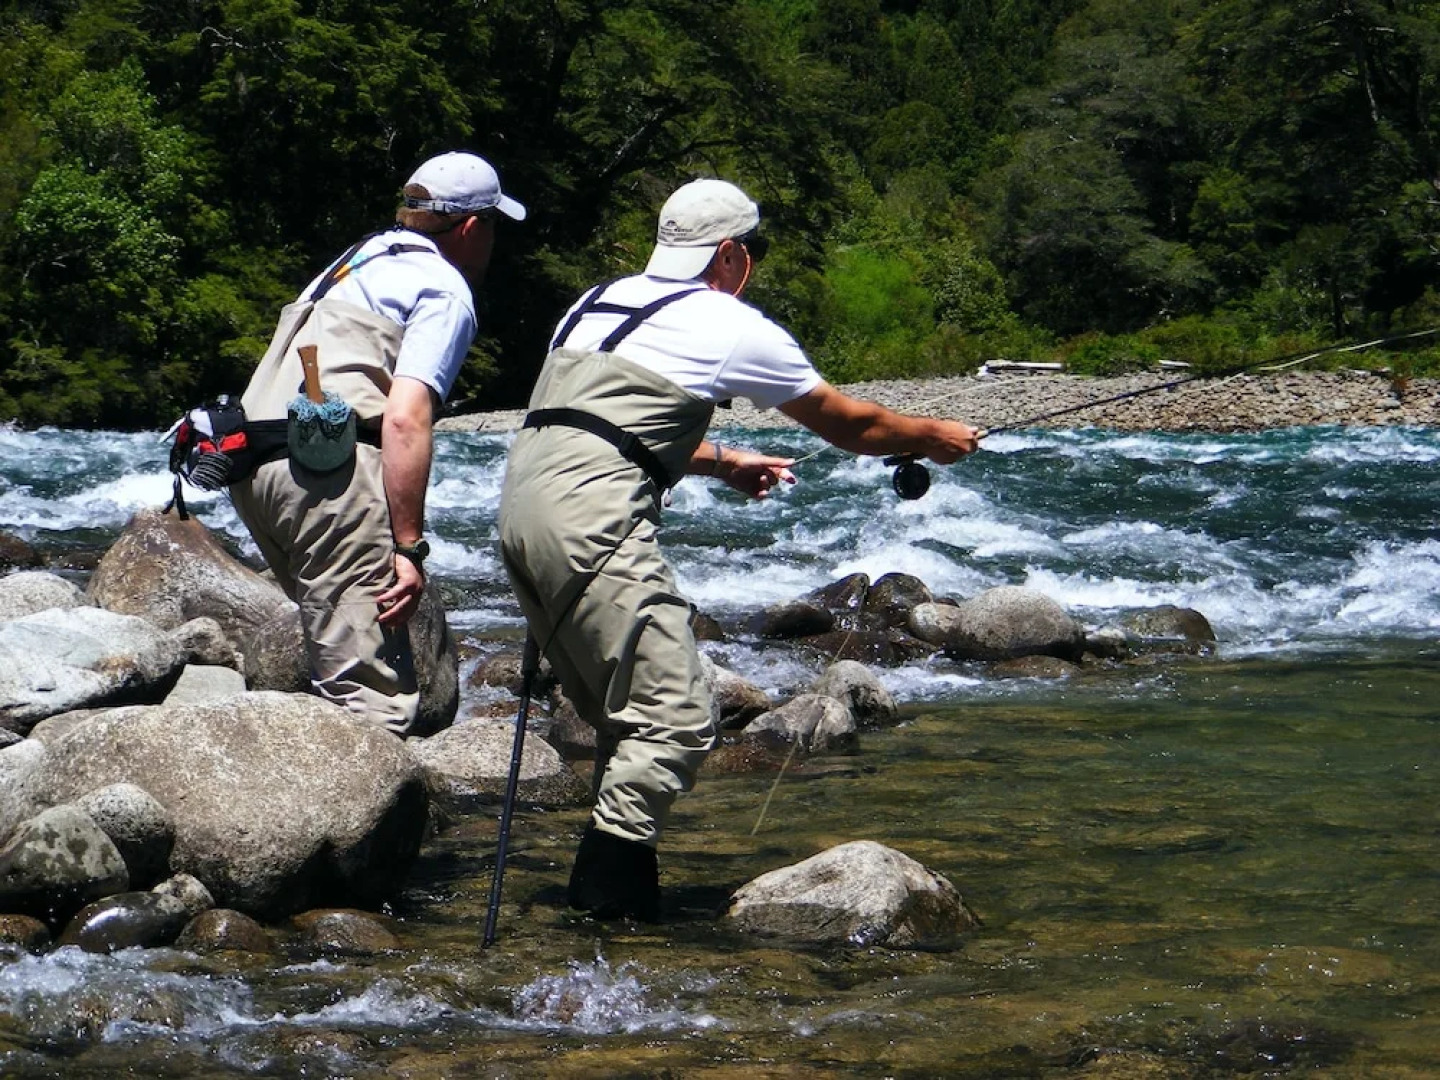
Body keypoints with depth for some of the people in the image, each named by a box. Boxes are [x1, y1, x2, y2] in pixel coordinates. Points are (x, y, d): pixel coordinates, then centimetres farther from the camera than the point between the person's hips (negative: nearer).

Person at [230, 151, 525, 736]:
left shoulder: (358, 260, 28)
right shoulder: (445, 291, 1)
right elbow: (405, 419, -12)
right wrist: (409, 547, -12)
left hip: (252, 463, 9)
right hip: (327, 467, -9)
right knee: (374, 695, -11)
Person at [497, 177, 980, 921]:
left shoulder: (599, 301, 24)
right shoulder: (732, 327, 4)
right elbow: (844, 422, 16)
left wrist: (721, 463, 47)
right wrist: (932, 438, 32)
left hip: (521, 501, 9)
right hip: (591, 518, -8)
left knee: (624, 714, 17)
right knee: (676, 718, -5)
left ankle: (608, 886, 17)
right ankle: (609, 891, -9)